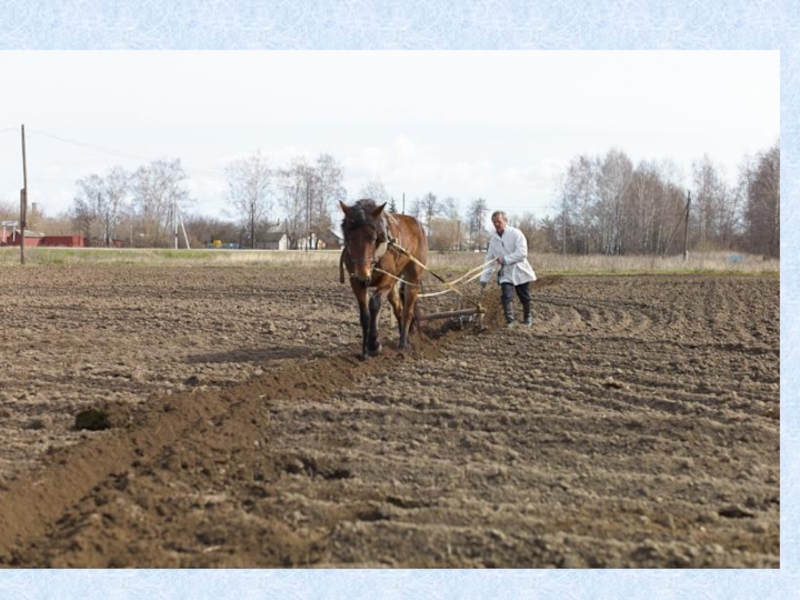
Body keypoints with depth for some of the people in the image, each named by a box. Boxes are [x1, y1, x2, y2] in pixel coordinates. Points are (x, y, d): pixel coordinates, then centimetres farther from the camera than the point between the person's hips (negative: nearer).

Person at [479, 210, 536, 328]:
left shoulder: (516, 233, -12)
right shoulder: (493, 239, 3)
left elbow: (522, 253, -22)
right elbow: (490, 260, 6)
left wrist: (505, 259, -27)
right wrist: (484, 279, 0)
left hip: (520, 271, -3)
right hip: (506, 273, 3)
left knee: (525, 298, 10)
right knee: (506, 296, -17)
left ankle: (527, 317, 34)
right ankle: (510, 320, -8)